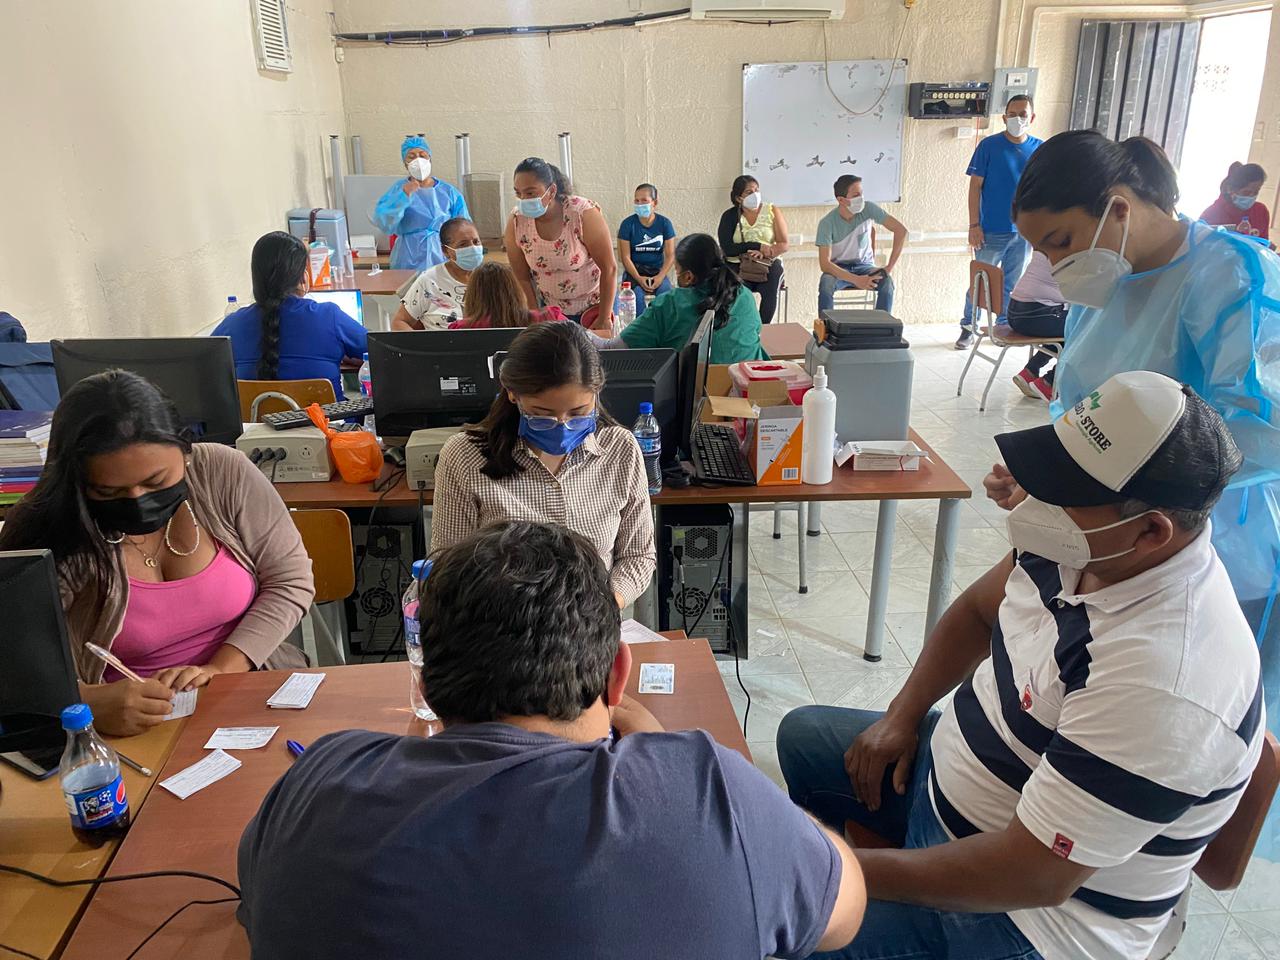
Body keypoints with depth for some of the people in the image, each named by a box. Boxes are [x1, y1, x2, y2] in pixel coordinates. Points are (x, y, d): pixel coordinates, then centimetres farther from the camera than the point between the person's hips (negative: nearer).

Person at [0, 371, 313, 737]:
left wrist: (217, 671, -15)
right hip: (126, 731, -2)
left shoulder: (224, 472, -9)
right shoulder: (51, 533, -14)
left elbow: (292, 582, -4)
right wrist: (91, 703, -38)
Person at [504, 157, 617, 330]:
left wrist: (604, 319, -17)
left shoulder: (584, 214, -23)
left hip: (593, 307, -2)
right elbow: (522, 279, -4)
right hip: (549, 310, 3)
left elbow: (609, 269, -18)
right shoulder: (516, 223, -14)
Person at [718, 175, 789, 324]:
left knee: (770, 290, -30)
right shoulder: (729, 216, 6)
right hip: (738, 265, 0)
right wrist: (758, 246, -15)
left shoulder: (772, 211, 7)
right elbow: (728, 249, -7)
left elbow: (784, 244, 1)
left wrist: (764, 254, -18)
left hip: (768, 264, 0)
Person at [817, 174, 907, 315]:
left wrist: (890, 266, -18)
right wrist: (856, 280, -35)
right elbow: (824, 263, -24)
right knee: (826, 285, -35)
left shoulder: (868, 209, -12)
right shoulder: (827, 223, -18)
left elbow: (901, 230, -11)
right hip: (838, 268, -2)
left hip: (864, 265, 2)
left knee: (887, 282, -29)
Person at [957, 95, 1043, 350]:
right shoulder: (989, 145, -5)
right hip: (992, 231, -3)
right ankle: (968, 329, 15)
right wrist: (974, 225, -10)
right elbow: (975, 186, -5)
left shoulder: (1040, 149, 4)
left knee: (1012, 284, 12)